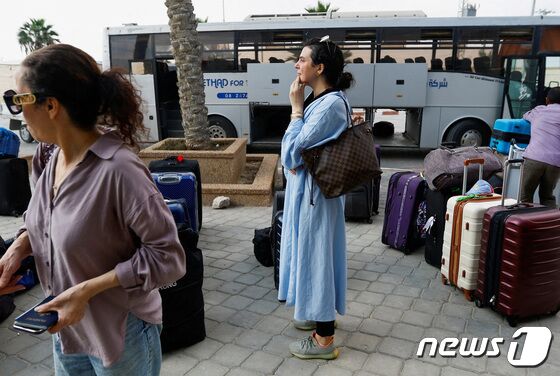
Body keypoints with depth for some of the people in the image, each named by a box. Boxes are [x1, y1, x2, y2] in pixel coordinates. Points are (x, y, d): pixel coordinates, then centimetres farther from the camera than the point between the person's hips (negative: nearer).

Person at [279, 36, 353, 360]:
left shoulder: (330, 104, -22)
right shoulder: (319, 100, 9)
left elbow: (293, 151, -22)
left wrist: (296, 108, -14)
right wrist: (294, 159, -6)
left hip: (315, 193, -10)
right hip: (306, 189, 10)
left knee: (317, 255, 1)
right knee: (310, 253, 21)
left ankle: (325, 339, 17)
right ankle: (320, 314, 41)